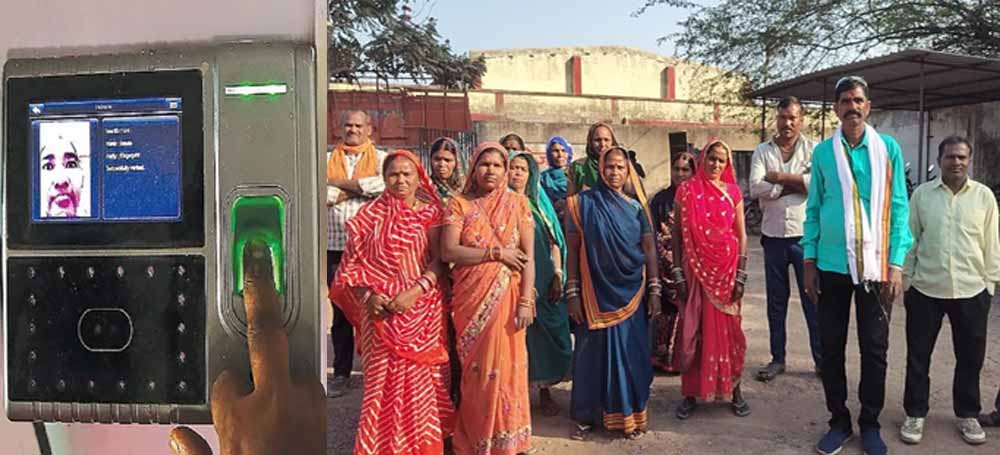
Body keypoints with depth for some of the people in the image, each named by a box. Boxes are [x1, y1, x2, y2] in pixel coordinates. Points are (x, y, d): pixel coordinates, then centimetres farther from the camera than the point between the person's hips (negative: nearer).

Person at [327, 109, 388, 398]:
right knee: (341, 312, 6)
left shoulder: (381, 159, 8)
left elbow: (384, 184, -13)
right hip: (337, 244, 2)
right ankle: (341, 374, 14)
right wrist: (360, 189, -8)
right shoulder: (327, 159, 13)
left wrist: (339, 183, -6)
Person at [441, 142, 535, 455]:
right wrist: (497, 253, -12)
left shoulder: (518, 204, 4)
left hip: (507, 298, 0)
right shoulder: (459, 205, 3)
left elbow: (529, 256, -1)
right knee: (476, 370, 7)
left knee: (505, 367, 3)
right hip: (470, 300, 0)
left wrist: (526, 301, -11)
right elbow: (448, 252, -9)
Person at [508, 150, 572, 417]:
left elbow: (554, 241, 11)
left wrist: (558, 275, 0)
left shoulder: (539, 204, 13)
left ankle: (545, 391, 16)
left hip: (544, 279, 3)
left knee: (546, 333, 4)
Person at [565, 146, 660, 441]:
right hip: (595, 293, -2)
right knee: (593, 353, 7)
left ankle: (631, 415, 21)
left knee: (631, 353, 8)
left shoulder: (636, 207, 4)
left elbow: (649, 249, 5)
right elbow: (572, 249, -3)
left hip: (631, 293, 2)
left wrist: (654, 289, -2)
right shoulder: (583, 203, -3)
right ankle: (589, 415, 19)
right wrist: (572, 293, -7)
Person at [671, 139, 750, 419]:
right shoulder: (686, 191, 0)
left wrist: (741, 274, -2)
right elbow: (677, 233, 1)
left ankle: (734, 390, 18)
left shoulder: (733, 192, 4)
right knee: (692, 330, 3)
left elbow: (741, 235, 4)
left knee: (728, 329, 6)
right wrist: (677, 273, -4)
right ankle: (691, 393, 14)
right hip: (695, 270, -1)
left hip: (726, 269, 1)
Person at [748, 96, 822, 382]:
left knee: (813, 299, 3)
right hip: (773, 236, 2)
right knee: (776, 301, 10)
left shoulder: (814, 149, 2)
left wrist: (780, 177, -12)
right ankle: (777, 358, 21)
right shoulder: (763, 151, 6)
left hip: (805, 235, -2)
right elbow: (756, 189, -9)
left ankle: (821, 359, 15)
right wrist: (797, 184, -10)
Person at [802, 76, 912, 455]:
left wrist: (896, 263, -7)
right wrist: (808, 260, 1)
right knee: (831, 347, 7)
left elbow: (899, 208, -1)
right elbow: (813, 209, 6)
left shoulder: (888, 149, 0)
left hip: (875, 265, -1)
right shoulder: (823, 152, 4)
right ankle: (839, 421, 22)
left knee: (874, 348, 7)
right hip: (832, 265, 1)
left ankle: (870, 423, 24)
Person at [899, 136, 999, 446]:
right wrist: (906, 279, 2)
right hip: (925, 290, -1)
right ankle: (915, 413, 22)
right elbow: (910, 239, 3)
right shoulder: (921, 194, -1)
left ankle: (967, 414, 31)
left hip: (972, 292, 1)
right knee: (918, 356, 8)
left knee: (970, 358, 12)